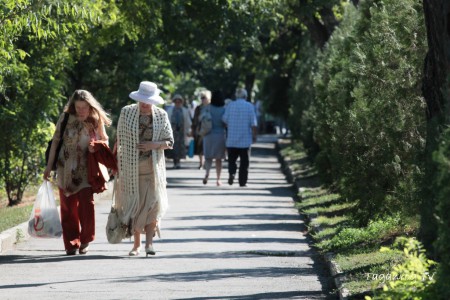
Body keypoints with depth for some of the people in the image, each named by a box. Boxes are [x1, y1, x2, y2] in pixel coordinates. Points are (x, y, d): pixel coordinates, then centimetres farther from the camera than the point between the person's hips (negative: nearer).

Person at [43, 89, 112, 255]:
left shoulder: (96, 121, -2)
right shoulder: (65, 118, -3)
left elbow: (104, 141, 10)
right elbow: (55, 141, 3)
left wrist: (96, 147, -13)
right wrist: (49, 166, 2)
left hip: (86, 170, -1)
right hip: (66, 170, 1)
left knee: (87, 203, -11)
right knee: (68, 207, 3)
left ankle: (85, 240, 7)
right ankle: (71, 243, 12)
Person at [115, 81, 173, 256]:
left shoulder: (161, 115, 0)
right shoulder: (126, 112, -1)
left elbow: (169, 142, 5)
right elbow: (120, 138, 7)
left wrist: (154, 145, -14)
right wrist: (118, 164, 6)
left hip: (153, 167, 0)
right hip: (131, 167, 0)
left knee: (153, 203, -11)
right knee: (134, 203, 3)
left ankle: (149, 242, -8)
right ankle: (136, 244, 13)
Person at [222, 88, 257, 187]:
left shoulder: (230, 105, -1)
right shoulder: (249, 106, -4)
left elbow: (225, 120, 1)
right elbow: (253, 123, -7)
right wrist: (254, 136, 2)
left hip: (232, 139, 1)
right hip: (245, 139, -1)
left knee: (232, 159, 10)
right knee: (244, 161, 6)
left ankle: (232, 173, -16)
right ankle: (242, 181, 6)